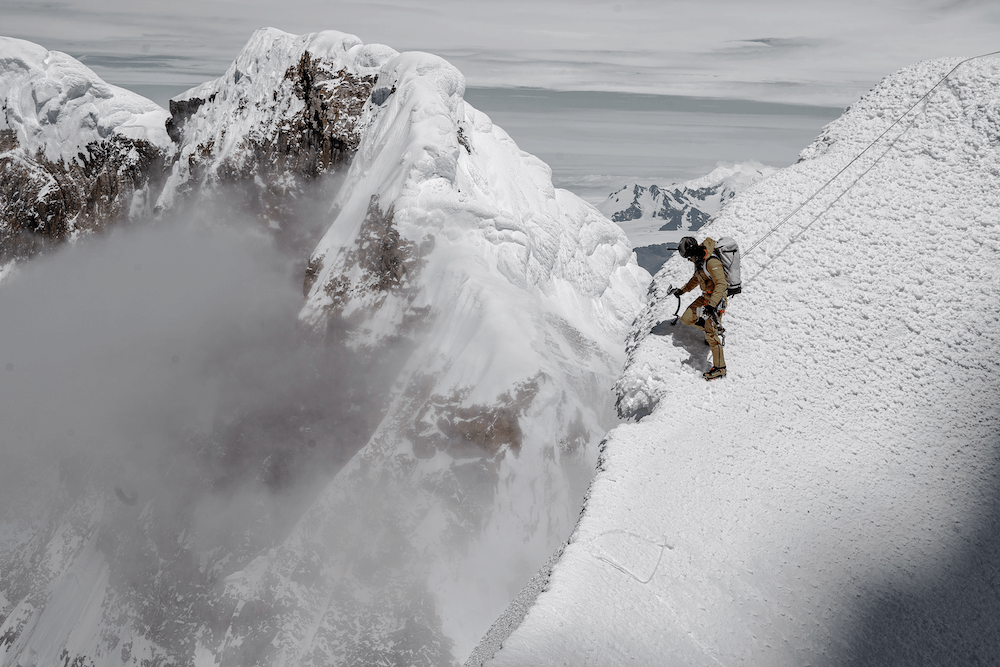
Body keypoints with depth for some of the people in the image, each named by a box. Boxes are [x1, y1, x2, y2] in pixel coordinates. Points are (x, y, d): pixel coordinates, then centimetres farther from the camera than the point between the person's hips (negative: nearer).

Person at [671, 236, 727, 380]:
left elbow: (721, 284, -31)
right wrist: (683, 290, 29)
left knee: (710, 333, -13)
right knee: (686, 319, 2)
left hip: (717, 299, -9)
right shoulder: (698, 261, 6)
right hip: (705, 297, 9)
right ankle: (711, 328, 24)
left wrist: (712, 305, -38)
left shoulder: (712, 263, -24)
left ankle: (720, 368, -6)